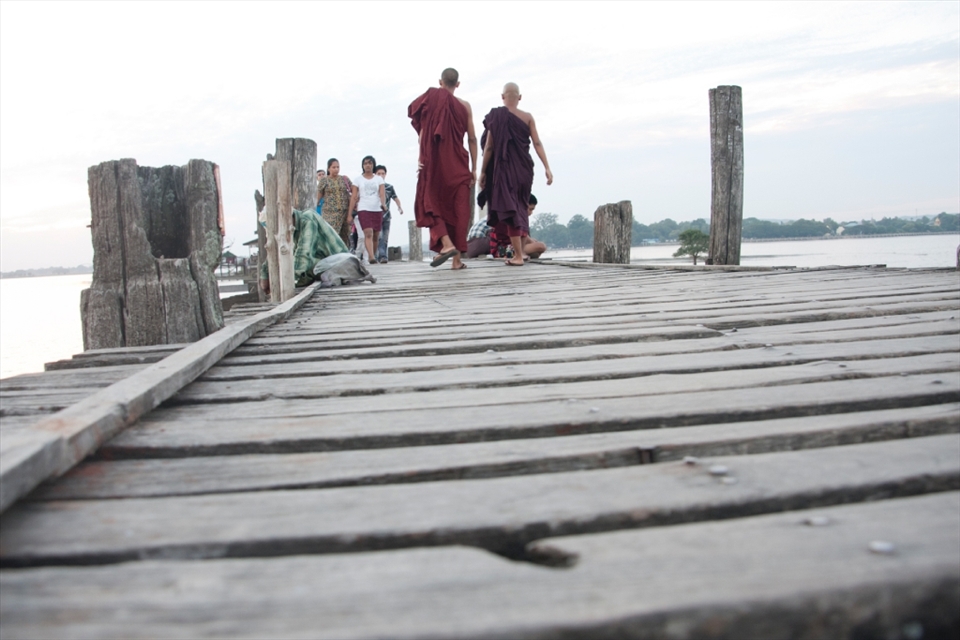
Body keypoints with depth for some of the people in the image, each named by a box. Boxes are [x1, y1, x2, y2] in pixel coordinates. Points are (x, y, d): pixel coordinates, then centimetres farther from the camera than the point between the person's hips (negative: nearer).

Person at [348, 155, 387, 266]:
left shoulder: (379, 179, 11)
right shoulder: (358, 179, 8)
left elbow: (382, 194, -2)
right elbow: (353, 197, 6)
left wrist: (383, 203, -25)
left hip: (377, 210, 3)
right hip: (363, 209, -2)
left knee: (376, 236, 5)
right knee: (368, 233, -19)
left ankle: (373, 255, 18)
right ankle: (371, 257, -28)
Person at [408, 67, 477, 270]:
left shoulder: (430, 101, 1)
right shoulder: (464, 106, 4)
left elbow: (422, 132, -7)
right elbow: (472, 139, 3)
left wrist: (421, 158, -6)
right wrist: (474, 168, 6)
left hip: (435, 163, -1)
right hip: (458, 165, 2)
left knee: (431, 204, 8)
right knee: (459, 209, 4)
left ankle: (446, 244, -14)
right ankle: (457, 259, 3)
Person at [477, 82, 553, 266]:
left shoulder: (496, 117, -4)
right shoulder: (528, 117, 3)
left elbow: (489, 147, -5)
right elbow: (537, 144, -2)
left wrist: (483, 171, 2)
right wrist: (547, 168, -1)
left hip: (504, 169, -3)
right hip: (524, 170, 4)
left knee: (510, 210, -2)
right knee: (520, 209, 17)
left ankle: (518, 256, -8)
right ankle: (520, 252, 22)